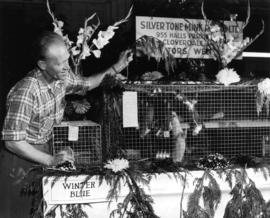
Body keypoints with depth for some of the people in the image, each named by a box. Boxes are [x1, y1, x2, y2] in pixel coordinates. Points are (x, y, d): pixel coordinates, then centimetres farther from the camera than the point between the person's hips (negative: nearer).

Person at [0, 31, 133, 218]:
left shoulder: (62, 76, -5)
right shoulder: (26, 92, -29)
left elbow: (84, 84, 18)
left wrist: (116, 69, 7)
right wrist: (50, 160, -29)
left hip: (46, 152, 7)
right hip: (23, 157, -7)